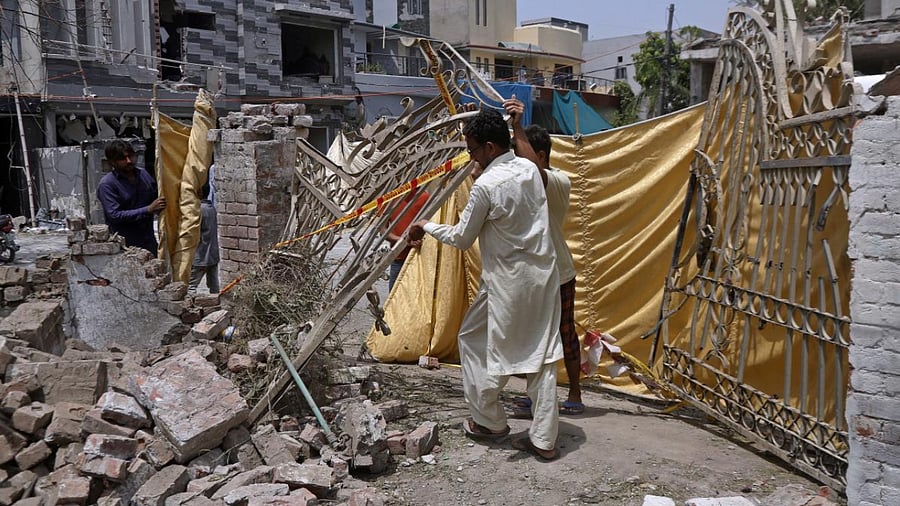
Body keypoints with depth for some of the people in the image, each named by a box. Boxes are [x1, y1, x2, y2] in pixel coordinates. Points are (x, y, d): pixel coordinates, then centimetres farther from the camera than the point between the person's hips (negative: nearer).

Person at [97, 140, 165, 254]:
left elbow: (156, 197, 18)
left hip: (149, 242, 5)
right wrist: (148, 210, -21)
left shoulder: (143, 174, 8)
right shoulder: (107, 184, -8)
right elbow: (114, 215, -16)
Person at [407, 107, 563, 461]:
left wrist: (426, 227, 9)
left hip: (508, 280, -7)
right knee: (541, 354, 9)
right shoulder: (529, 169, 4)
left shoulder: (486, 185, -17)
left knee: (473, 339, 14)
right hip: (543, 274, 7)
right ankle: (544, 439, 13)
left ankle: (489, 421, 24)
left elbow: (462, 238, -7)